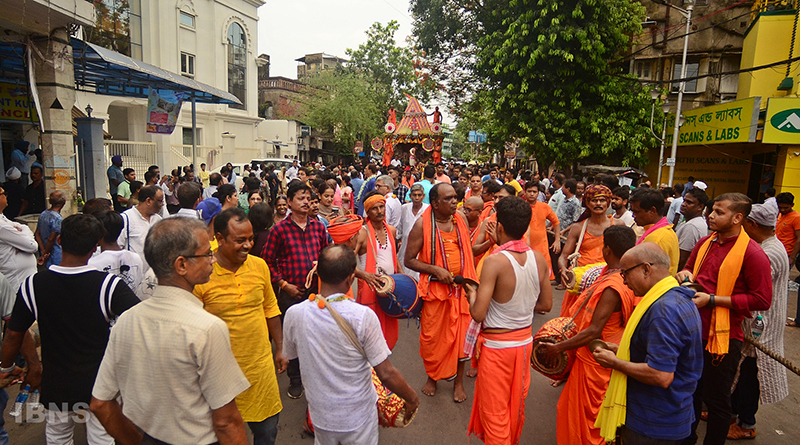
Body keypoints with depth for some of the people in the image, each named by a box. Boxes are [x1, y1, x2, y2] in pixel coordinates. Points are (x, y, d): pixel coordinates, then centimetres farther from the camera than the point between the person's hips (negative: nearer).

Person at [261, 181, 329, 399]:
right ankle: (295, 380, 29)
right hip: (291, 293, -3)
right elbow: (267, 260, -3)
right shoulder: (280, 229, -7)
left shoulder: (318, 226, 4)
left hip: (316, 290, 3)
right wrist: (283, 284, -8)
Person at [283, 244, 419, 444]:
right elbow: (386, 374, -21)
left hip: (320, 417, 3)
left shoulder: (294, 314, -17)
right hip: (358, 418, -3)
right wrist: (412, 399, -4)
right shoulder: (363, 316, -27)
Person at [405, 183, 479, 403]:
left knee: (461, 334, 10)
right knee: (432, 336, 10)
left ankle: (459, 381, 30)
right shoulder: (422, 224, -11)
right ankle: (432, 377, 35)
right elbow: (409, 260, -9)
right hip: (435, 288, -3)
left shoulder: (461, 220, 3)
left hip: (461, 287, 3)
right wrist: (436, 270, -19)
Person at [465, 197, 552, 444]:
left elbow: (478, 314, -24)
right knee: (516, 404, 26)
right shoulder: (539, 259, -6)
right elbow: (546, 304, 5)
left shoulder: (494, 261, -24)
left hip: (497, 344, -6)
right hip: (525, 340, 6)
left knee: (494, 410, 11)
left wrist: (472, 296, -5)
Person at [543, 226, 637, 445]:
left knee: (585, 412, 11)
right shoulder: (626, 277, -3)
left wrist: (559, 347, -23)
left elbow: (593, 331, -30)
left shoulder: (611, 288, -31)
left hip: (595, 358, -9)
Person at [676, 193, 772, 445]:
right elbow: (690, 269, 23)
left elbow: (762, 300, -18)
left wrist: (712, 299, -20)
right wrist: (685, 274, -1)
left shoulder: (752, 253, -15)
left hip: (723, 337, -7)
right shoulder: (705, 243, 7)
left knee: (716, 400, 9)